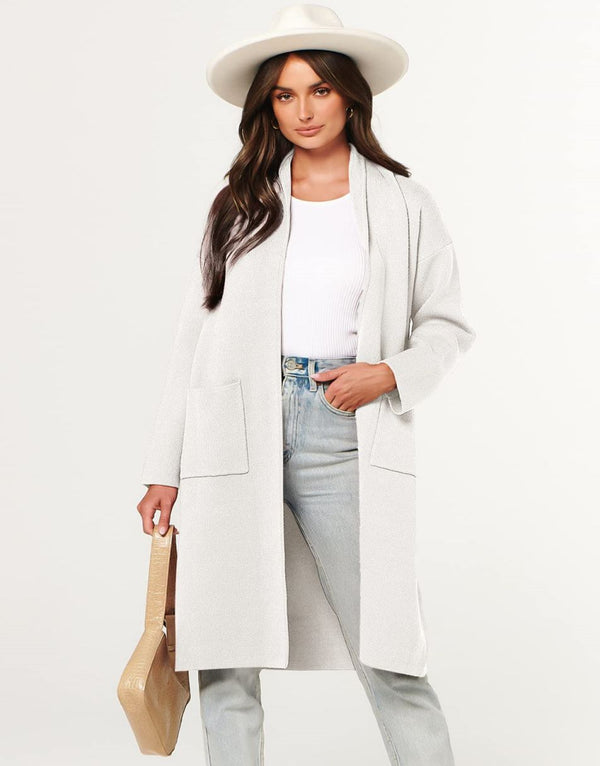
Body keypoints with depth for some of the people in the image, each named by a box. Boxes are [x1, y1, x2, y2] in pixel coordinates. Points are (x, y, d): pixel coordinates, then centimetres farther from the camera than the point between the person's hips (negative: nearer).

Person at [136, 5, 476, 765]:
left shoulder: (402, 202, 8)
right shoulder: (241, 202, 11)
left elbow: (447, 323, 12)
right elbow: (197, 334, 10)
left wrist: (391, 374, -10)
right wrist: (166, 469, 7)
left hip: (341, 432, -1)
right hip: (236, 436, 2)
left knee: (387, 651, -1)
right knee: (225, 656, 4)